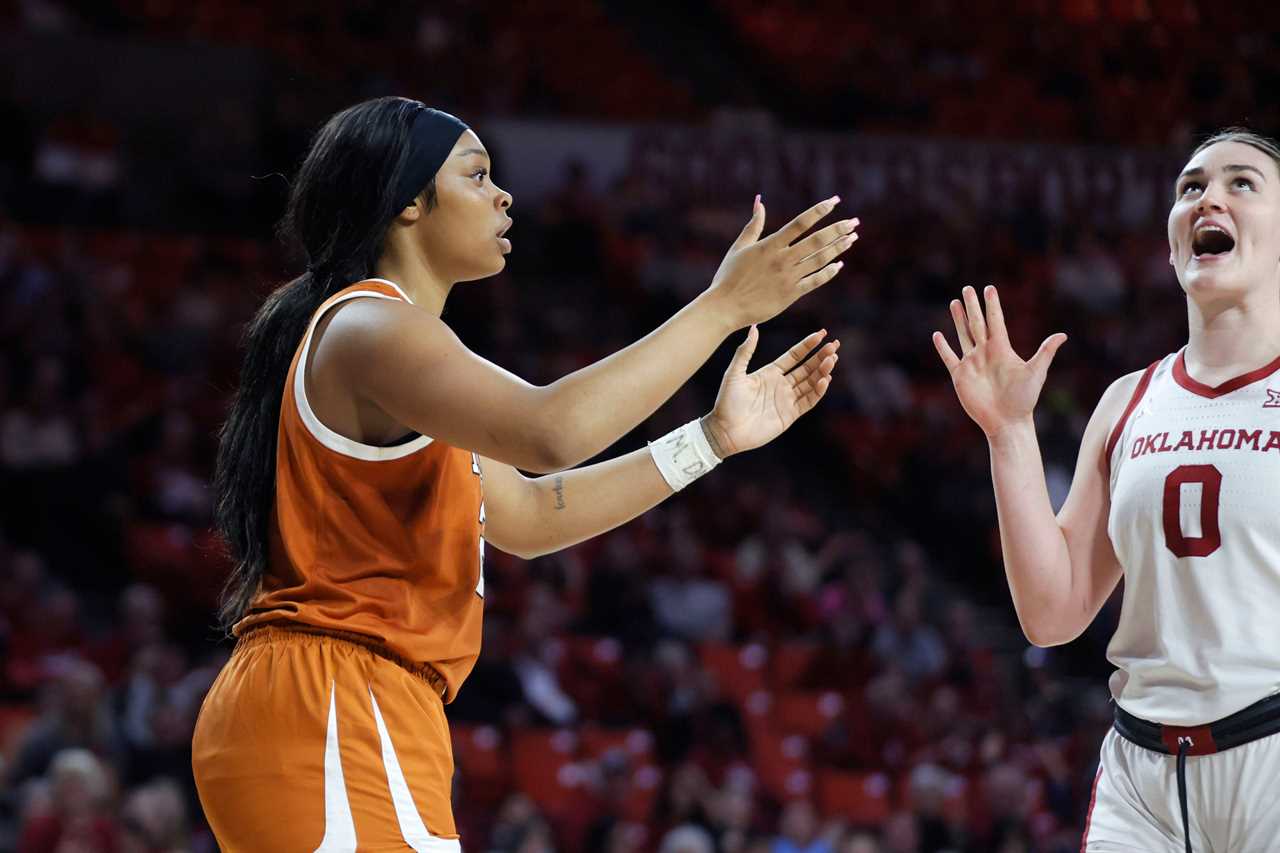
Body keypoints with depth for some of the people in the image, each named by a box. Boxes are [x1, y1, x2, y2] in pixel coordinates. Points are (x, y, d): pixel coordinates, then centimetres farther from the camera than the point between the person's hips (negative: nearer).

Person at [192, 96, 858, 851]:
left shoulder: (379, 334, 23)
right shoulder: (366, 328, -10)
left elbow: (527, 516, 25)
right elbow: (549, 433, -27)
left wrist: (715, 437, 21)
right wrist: (724, 305, -21)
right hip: (332, 715, -11)